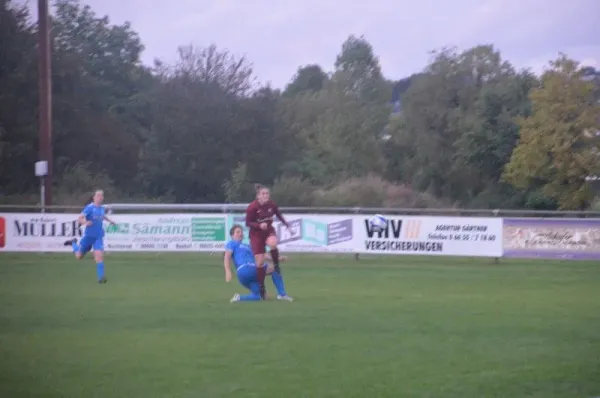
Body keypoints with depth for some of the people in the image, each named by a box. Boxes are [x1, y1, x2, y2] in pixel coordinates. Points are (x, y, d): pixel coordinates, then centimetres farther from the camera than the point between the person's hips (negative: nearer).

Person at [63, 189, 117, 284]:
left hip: (98, 237, 3)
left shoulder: (102, 208, 5)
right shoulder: (90, 207, -14)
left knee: (99, 255, -17)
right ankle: (73, 243, 40)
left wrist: (110, 220, 25)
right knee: (79, 256, 11)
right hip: (88, 236, -3)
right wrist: (85, 222, -42)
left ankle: (101, 277, -15)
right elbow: (80, 218, -24)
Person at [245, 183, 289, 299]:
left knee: (272, 244, -35)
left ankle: (276, 265, -8)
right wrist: (259, 225, -31)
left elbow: (279, 215, 10)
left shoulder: (272, 205, -10)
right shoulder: (252, 207, -22)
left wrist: (286, 225, 5)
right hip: (256, 233, -2)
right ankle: (262, 287, 10)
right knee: (260, 262, -5)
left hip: (269, 230, 2)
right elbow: (248, 223, -15)